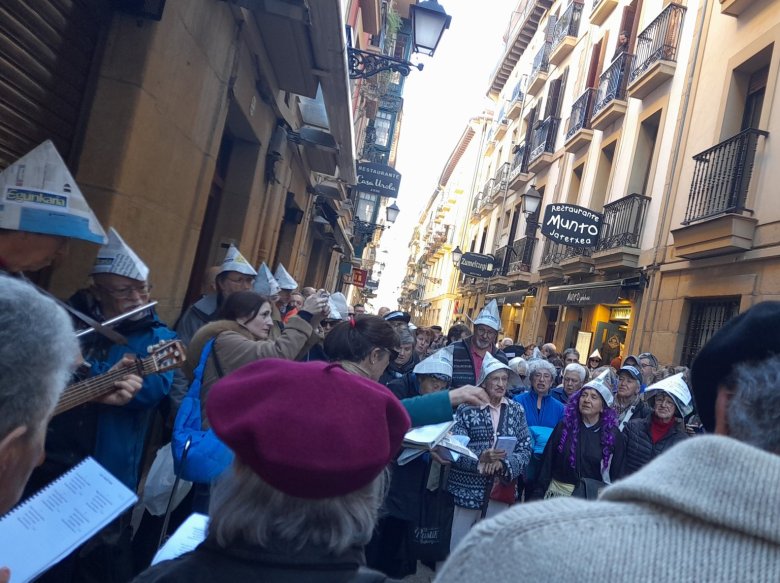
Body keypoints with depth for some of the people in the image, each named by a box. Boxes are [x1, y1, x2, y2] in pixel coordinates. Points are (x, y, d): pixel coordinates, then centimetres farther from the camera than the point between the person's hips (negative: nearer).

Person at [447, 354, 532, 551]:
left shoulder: (516, 411, 7)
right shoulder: (467, 408, -5)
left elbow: (525, 449, 2)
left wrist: (503, 463, -16)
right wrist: (480, 459, -27)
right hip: (468, 488, -3)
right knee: (458, 546, 5)